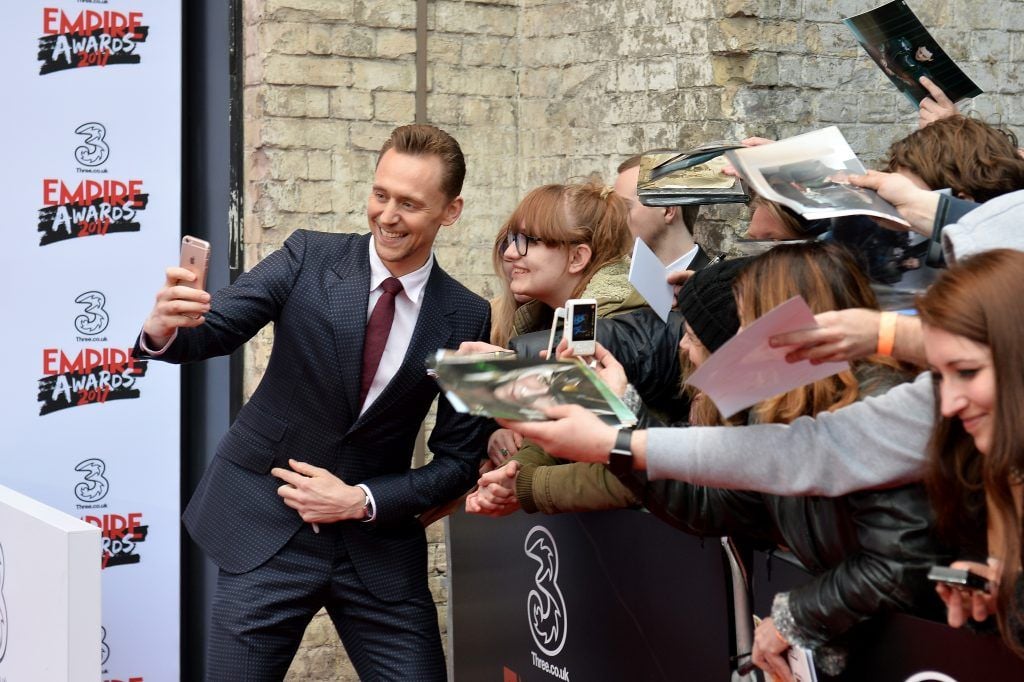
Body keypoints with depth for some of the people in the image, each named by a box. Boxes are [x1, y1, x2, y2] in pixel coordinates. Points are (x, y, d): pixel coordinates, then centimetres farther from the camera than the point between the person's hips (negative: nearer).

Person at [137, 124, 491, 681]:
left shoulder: (466, 318, -3)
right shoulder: (309, 258, -5)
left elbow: (458, 461, 1)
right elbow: (213, 329, -14)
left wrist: (361, 501, -11)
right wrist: (165, 330, -37)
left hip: (379, 547, 1)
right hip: (265, 531, -1)